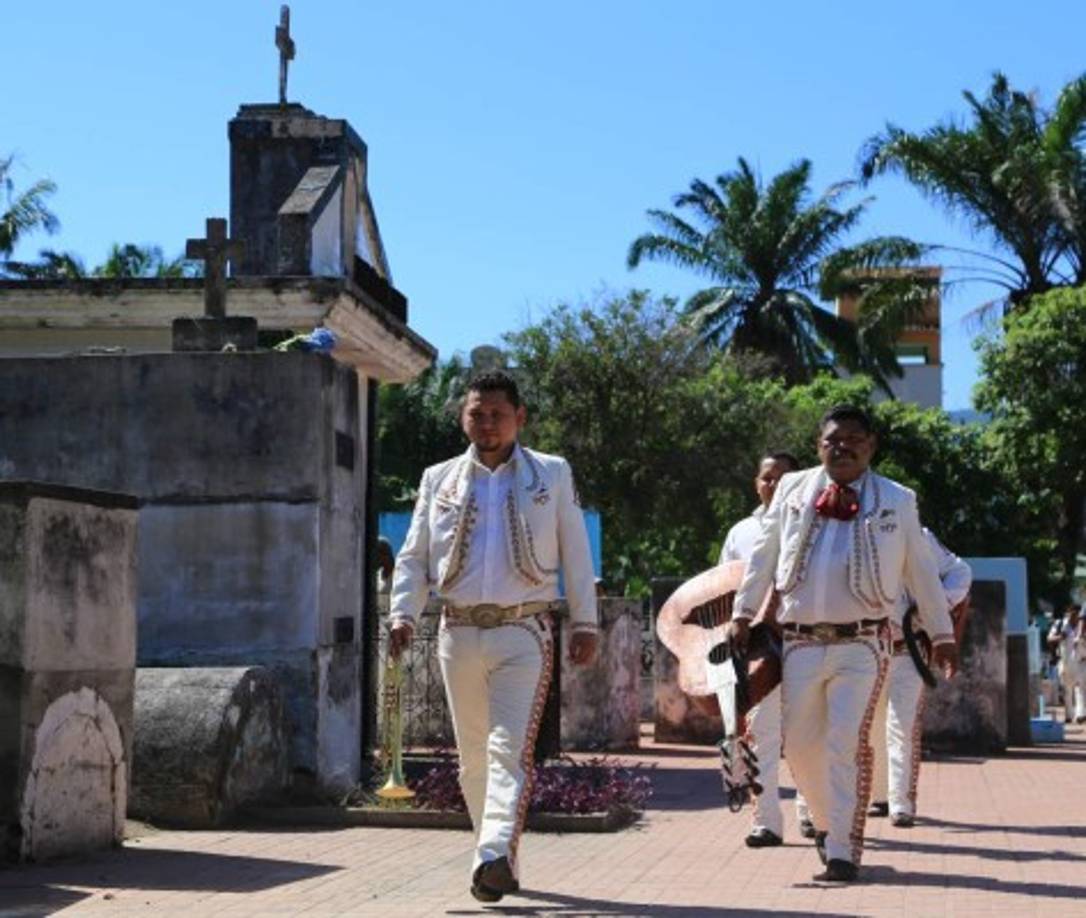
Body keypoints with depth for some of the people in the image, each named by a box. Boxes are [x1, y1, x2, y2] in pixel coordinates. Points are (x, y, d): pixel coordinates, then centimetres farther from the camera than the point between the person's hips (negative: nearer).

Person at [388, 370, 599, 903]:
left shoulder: (552, 476, 7)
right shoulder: (439, 480, 12)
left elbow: (576, 555, 7)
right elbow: (413, 557, 12)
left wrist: (584, 624, 1)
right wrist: (403, 614, -3)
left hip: (523, 632, -3)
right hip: (460, 633, 3)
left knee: (510, 749, -17)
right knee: (473, 755, 8)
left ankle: (495, 856, -27)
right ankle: (502, 869, 20)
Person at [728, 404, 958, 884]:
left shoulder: (897, 502, 5)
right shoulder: (792, 490, 8)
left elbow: (921, 570, 11)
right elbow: (762, 556, 14)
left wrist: (942, 634, 13)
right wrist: (743, 613, 9)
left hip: (862, 644, -2)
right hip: (801, 641, 2)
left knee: (848, 743, -12)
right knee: (800, 744, 6)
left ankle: (843, 852, -8)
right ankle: (827, 823, 30)